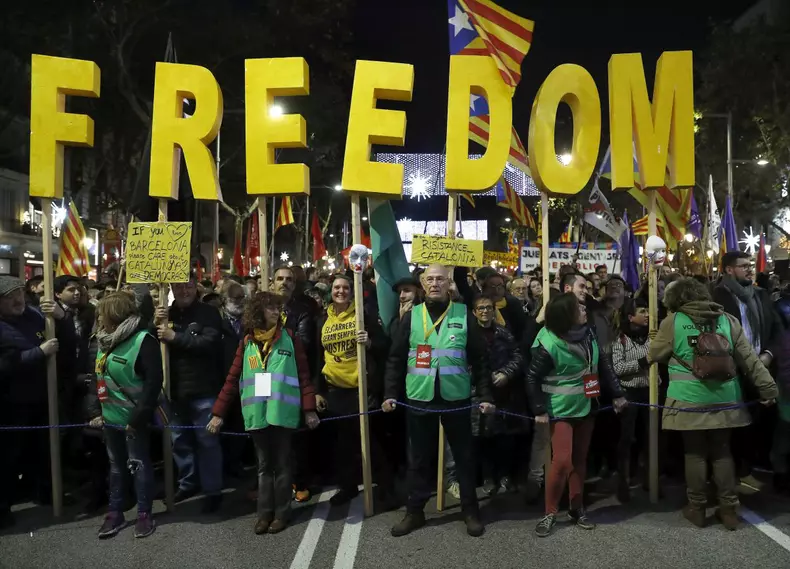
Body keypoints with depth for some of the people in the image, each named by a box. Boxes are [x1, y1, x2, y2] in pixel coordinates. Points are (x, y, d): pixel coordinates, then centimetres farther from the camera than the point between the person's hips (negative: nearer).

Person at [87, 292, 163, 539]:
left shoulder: (143, 340, -18)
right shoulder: (105, 340, 8)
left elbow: (154, 382, -21)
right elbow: (100, 377, 16)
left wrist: (138, 417, -21)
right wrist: (97, 410, 9)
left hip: (133, 417, -7)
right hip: (111, 416, 8)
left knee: (138, 464, 3)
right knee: (115, 465, 16)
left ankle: (144, 515, 16)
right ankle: (115, 513, 27)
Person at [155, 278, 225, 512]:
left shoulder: (208, 313, -5)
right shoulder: (166, 314, 11)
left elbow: (209, 343, -19)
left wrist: (175, 337, -22)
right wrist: (155, 324, -10)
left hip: (202, 389, -5)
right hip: (175, 389, 5)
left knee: (207, 440, 1)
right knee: (179, 439, 16)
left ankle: (213, 490, 11)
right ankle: (187, 483, 32)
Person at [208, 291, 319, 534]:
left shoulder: (290, 339, 0)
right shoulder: (246, 343, 6)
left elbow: (304, 376, -1)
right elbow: (232, 379, 7)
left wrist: (309, 409, -6)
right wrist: (218, 412, 4)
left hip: (282, 413, -2)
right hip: (256, 414, 2)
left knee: (281, 464, 8)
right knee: (264, 466, 12)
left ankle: (281, 512, 20)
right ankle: (265, 512, 23)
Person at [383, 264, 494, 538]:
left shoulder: (464, 315, 1)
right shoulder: (411, 316, 4)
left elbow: (480, 359, 2)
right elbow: (396, 359, 4)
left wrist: (486, 396, -3)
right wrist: (390, 393, -3)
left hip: (456, 398, -1)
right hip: (419, 399, 1)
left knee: (464, 456, 10)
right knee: (419, 458, 11)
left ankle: (470, 510, 25)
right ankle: (415, 511, 25)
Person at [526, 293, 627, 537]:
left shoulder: (587, 333, -5)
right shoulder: (549, 344, -23)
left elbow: (604, 363, 5)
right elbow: (532, 377, -14)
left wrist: (616, 394, 6)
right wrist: (539, 410, -15)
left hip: (586, 406, 6)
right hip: (562, 408, -6)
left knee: (580, 459, 13)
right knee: (562, 460, -9)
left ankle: (576, 509, 26)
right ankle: (550, 512, 8)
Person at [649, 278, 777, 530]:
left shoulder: (673, 321, -5)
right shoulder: (727, 319, 4)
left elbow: (654, 355, 5)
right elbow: (750, 359, 5)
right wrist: (767, 387, 10)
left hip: (690, 400, -3)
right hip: (724, 398, 3)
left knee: (695, 453, 8)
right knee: (722, 452, 13)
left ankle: (696, 508, 18)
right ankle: (729, 509, 19)